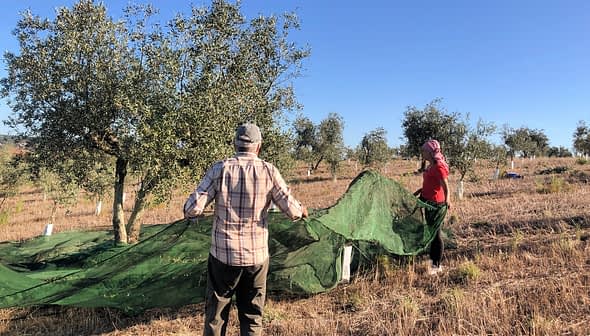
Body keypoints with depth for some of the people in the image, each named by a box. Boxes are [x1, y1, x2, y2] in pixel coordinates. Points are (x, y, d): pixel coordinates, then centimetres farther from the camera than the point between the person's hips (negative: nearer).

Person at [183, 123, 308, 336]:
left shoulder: (220, 169, -8)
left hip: (223, 255, -1)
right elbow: (291, 209, -3)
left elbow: (193, 208, -11)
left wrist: (189, 214, 13)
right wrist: (302, 210, 19)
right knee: (252, 315, 16)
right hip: (257, 255, 1)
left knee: (216, 313, 15)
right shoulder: (269, 171, -6)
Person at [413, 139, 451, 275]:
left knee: (435, 233, 0)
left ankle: (436, 266, 13)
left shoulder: (439, 167, -18)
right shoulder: (430, 166, 10)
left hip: (436, 204, -9)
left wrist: (447, 199, -40)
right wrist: (417, 193, 27)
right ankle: (433, 262, 30)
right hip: (428, 202, 9)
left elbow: (446, 187, -24)